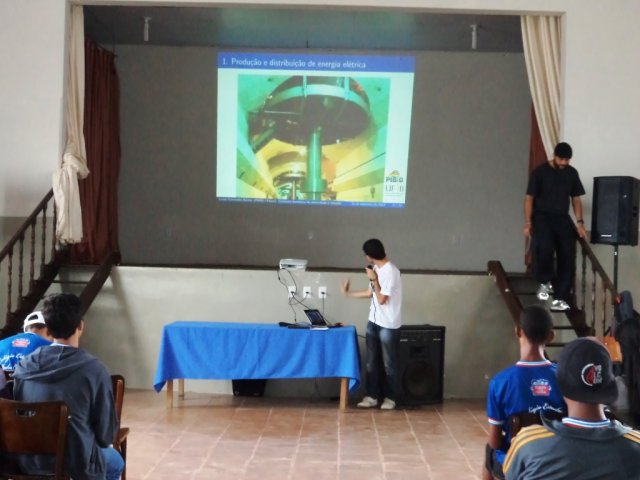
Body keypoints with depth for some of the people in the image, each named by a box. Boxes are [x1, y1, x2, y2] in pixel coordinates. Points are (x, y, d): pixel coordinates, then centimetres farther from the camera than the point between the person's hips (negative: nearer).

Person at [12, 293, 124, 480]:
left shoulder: (23, 366, -5)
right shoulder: (93, 369, -19)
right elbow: (107, 429, -11)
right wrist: (101, 443, 12)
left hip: (29, 463, 5)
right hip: (76, 464, -4)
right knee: (115, 462, 30)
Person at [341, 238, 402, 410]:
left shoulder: (391, 271, -21)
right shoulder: (377, 269, 7)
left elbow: (382, 299, -20)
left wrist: (374, 279, -15)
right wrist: (349, 293, 22)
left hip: (388, 325, -8)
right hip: (373, 322, 8)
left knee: (388, 363, 4)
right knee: (372, 361, 10)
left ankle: (390, 397, 17)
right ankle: (372, 396, 19)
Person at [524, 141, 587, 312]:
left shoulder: (572, 173, 8)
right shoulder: (540, 172, -5)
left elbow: (576, 199, 13)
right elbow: (529, 198, -3)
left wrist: (580, 223, 2)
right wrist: (528, 223, -10)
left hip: (562, 218, 4)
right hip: (542, 217, -4)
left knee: (567, 257, -8)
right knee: (545, 248, -30)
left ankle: (561, 298, -3)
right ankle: (545, 281, -3)